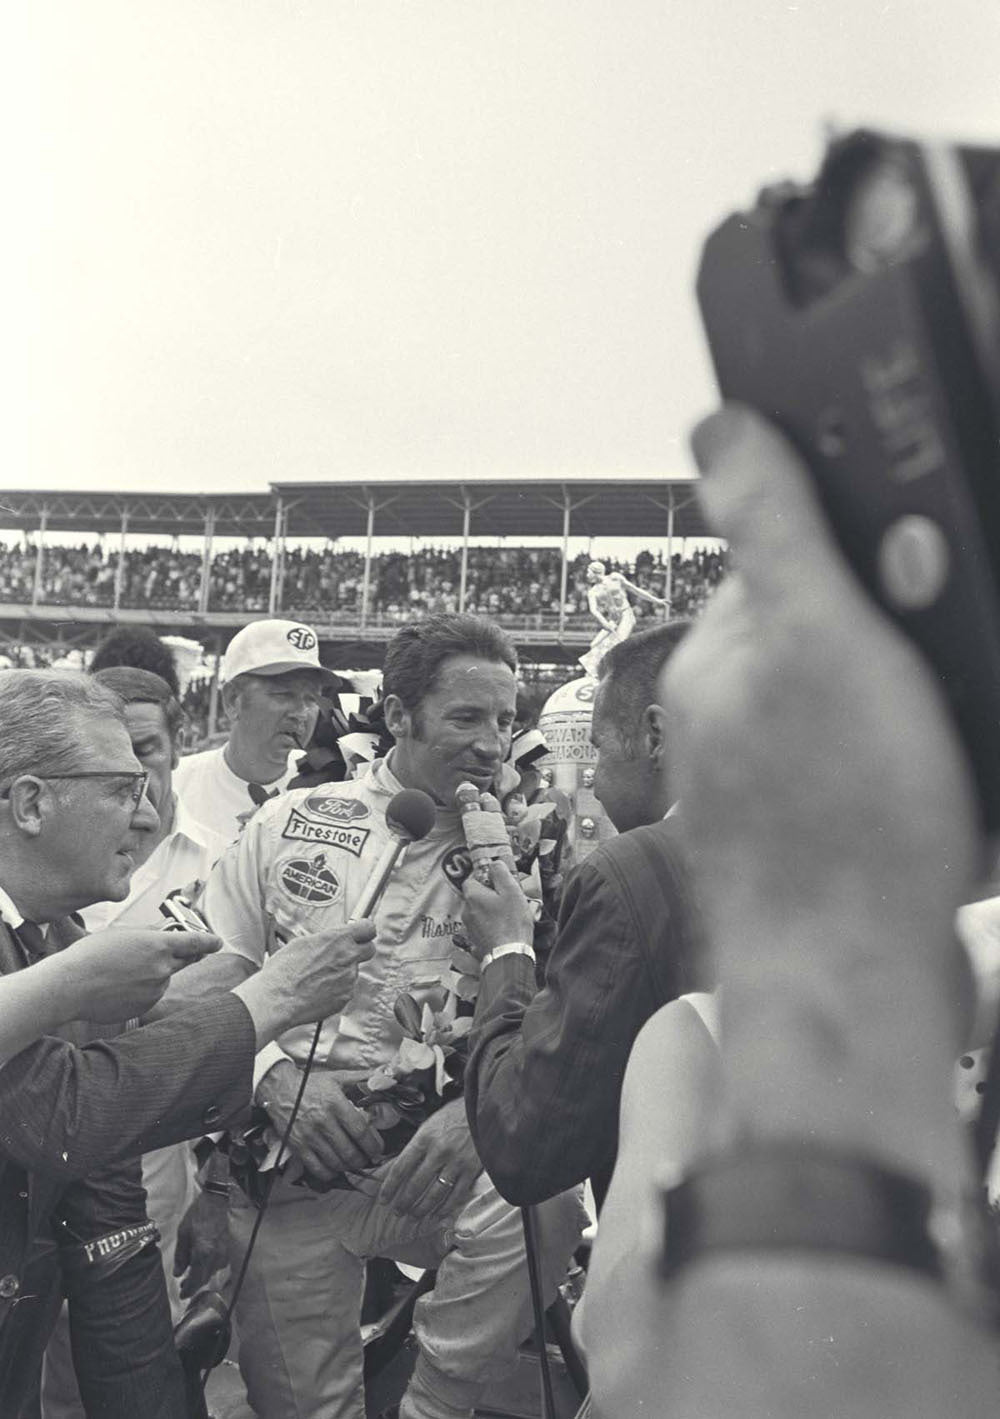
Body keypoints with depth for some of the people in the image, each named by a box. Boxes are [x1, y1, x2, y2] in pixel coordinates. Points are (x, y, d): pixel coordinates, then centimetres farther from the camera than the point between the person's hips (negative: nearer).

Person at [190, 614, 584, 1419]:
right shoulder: (293, 823, 1)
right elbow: (207, 984, 1)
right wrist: (277, 1074, -16)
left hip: (430, 1169, 0)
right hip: (285, 1173, 0)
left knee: (544, 1205, -27)